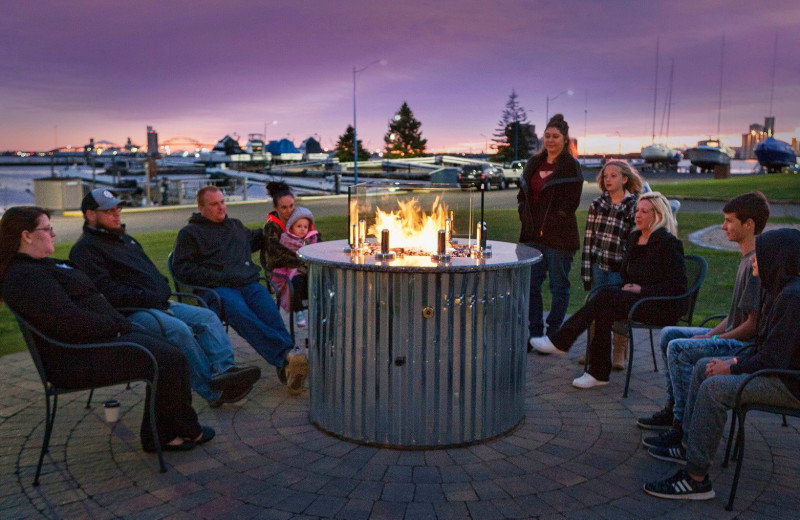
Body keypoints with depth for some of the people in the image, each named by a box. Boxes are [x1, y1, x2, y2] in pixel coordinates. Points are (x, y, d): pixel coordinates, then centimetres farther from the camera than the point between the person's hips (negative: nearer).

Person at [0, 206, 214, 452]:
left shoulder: (41, 266, 18)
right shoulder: (25, 277, -16)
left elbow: (91, 301, 19)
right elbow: (69, 320, -26)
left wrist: (119, 323, 4)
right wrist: (115, 326, -14)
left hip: (101, 335, 11)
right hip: (78, 360, -11)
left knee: (169, 353, 1)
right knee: (172, 360, -15)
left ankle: (159, 436, 7)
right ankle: (187, 431, 5)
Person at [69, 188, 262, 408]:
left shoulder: (124, 238, 26)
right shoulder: (85, 249, -4)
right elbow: (107, 291, -17)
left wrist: (163, 290, 11)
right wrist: (146, 298, -19)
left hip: (159, 304, 10)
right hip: (129, 313, -9)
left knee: (207, 317, -7)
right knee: (178, 329, -31)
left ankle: (223, 369, -25)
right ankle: (213, 391, -27)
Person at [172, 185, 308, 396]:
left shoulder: (236, 225, 34)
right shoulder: (189, 233, 17)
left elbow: (254, 240, 54)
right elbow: (181, 268, 6)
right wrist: (215, 277, -6)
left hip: (249, 283, 4)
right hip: (217, 289, -4)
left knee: (269, 310, -30)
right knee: (240, 314, -38)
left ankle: (286, 368, -49)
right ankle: (287, 354, -56)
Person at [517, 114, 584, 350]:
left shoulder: (570, 166, -6)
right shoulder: (534, 163, 13)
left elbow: (571, 203, -13)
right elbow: (522, 194, 18)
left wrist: (548, 226, -12)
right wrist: (527, 220, 3)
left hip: (559, 237, -6)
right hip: (533, 234, 6)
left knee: (559, 286, 3)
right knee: (531, 284, 8)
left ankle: (553, 335, 13)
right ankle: (534, 333, 20)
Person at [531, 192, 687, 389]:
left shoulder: (668, 243, -10)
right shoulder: (635, 238, 13)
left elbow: (678, 287, -12)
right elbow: (625, 275, 23)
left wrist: (641, 290, -17)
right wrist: (627, 288, 1)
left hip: (665, 307, -7)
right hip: (639, 300, 7)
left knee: (605, 295, -27)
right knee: (604, 312, -26)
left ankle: (560, 341, -22)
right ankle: (599, 373, -22)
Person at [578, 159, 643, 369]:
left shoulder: (633, 207, -4)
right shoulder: (597, 205, 6)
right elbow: (588, 239, 5)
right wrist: (586, 271, 1)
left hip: (619, 268, -3)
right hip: (598, 265, 3)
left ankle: (619, 354, 20)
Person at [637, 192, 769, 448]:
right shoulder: (748, 258, 13)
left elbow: (754, 324, -23)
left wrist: (716, 338, -13)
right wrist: (711, 333, 4)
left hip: (748, 346, -11)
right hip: (734, 336, 11)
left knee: (679, 348, -24)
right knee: (669, 334, 11)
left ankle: (683, 426, -16)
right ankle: (673, 408, 15)